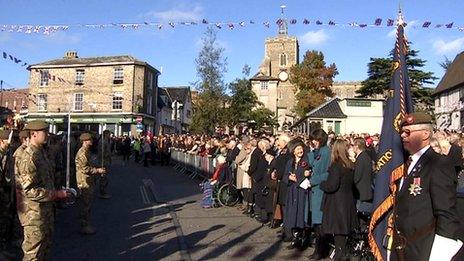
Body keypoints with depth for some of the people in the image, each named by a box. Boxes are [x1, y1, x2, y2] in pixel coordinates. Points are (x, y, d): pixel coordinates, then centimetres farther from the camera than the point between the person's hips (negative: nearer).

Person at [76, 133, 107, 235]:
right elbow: (85, 169, -23)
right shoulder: (82, 152, -18)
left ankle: (86, 225, 24)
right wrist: (97, 170, -15)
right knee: (85, 204, -3)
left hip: (88, 182, 10)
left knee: (87, 204, 16)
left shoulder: (86, 151, 15)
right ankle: (85, 227, 5)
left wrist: (97, 170, 13)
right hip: (84, 182, -10)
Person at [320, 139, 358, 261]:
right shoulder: (350, 165, 5)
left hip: (337, 202, -8)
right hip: (348, 200, 8)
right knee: (343, 227, 16)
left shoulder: (336, 165, -18)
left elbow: (332, 185, -23)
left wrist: (321, 184, -5)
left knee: (338, 230, 2)